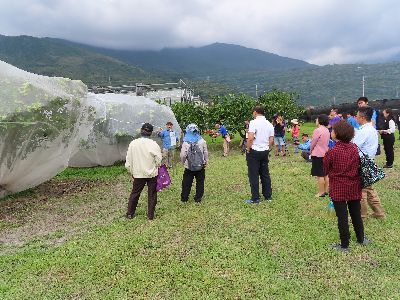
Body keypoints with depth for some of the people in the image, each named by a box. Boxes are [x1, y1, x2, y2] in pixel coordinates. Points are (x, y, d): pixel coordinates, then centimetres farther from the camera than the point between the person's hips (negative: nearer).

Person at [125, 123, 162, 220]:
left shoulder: (133, 143, -9)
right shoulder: (153, 144, -16)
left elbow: (128, 160, -3)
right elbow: (159, 161, -10)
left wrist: (132, 172, 11)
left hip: (138, 173, 2)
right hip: (152, 173, -2)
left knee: (135, 193, 17)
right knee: (152, 194, 12)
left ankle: (130, 213, 26)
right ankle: (150, 215, 20)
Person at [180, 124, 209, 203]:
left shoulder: (186, 142, -12)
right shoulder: (202, 141, -7)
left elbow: (183, 155, -11)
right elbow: (206, 153, -2)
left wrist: (183, 162, 7)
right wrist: (206, 162, 11)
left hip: (189, 167, -1)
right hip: (200, 166, 1)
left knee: (187, 182, 11)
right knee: (200, 182, 12)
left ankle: (184, 198, 19)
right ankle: (198, 198, 16)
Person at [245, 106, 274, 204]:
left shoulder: (254, 122, -14)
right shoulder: (269, 124, 7)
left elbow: (250, 138, -22)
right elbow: (271, 140, 6)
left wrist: (248, 149, -10)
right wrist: (267, 149, 16)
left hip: (254, 151, -6)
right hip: (265, 151, 7)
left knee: (254, 175, 1)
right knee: (265, 174, 15)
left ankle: (255, 198, 6)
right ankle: (268, 196, 23)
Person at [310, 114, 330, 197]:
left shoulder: (318, 130, -18)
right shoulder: (327, 130, 7)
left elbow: (313, 143, -12)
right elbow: (327, 142, 13)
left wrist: (311, 150, 8)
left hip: (318, 155, -8)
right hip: (325, 154, 8)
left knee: (320, 175, -1)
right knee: (325, 174, 15)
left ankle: (321, 192, 5)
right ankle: (326, 190, 23)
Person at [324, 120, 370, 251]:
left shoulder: (332, 152, -19)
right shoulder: (355, 148, -6)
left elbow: (326, 170, -6)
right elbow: (359, 166, 6)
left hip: (338, 189, -4)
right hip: (354, 187, 5)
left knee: (342, 216, 6)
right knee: (356, 213, 20)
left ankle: (344, 245, 16)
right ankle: (361, 238, 36)